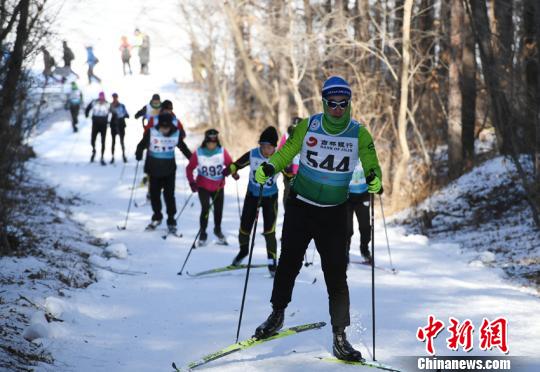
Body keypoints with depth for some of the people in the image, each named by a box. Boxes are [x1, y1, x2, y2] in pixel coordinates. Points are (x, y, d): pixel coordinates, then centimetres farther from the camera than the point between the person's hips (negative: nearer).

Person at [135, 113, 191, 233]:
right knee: (154, 194, 11)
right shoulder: (151, 132, -12)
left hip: (169, 170, -1)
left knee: (169, 195, -2)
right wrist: (139, 153, -23)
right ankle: (157, 217, 30)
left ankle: (171, 221, 8)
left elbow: (182, 146, 10)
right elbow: (142, 144, -4)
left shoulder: (176, 134, -6)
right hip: (154, 168, 1)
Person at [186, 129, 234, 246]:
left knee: (218, 209, 11)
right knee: (205, 209, -13)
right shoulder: (198, 153, -11)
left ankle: (218, 229, 38)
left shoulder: (222, 152, -10)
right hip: (203, 187, -2)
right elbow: (189, 168, -2)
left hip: (218, 186, 2)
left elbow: (230, 164, 1)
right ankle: (202, 234, 2)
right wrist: (192, 182, -10)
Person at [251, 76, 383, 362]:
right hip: (300, 206, 1)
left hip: (334, 212, -1)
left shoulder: (359, 133, -5)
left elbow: (371, 163, -7)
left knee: (336, 273, -6)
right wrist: (269, 168, -17)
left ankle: (339, 338, -3)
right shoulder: (308, 125, -5)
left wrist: (375, 179, -29)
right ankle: (277, 314, 32)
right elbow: (288, 151, 1)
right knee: (289, 262, 10)